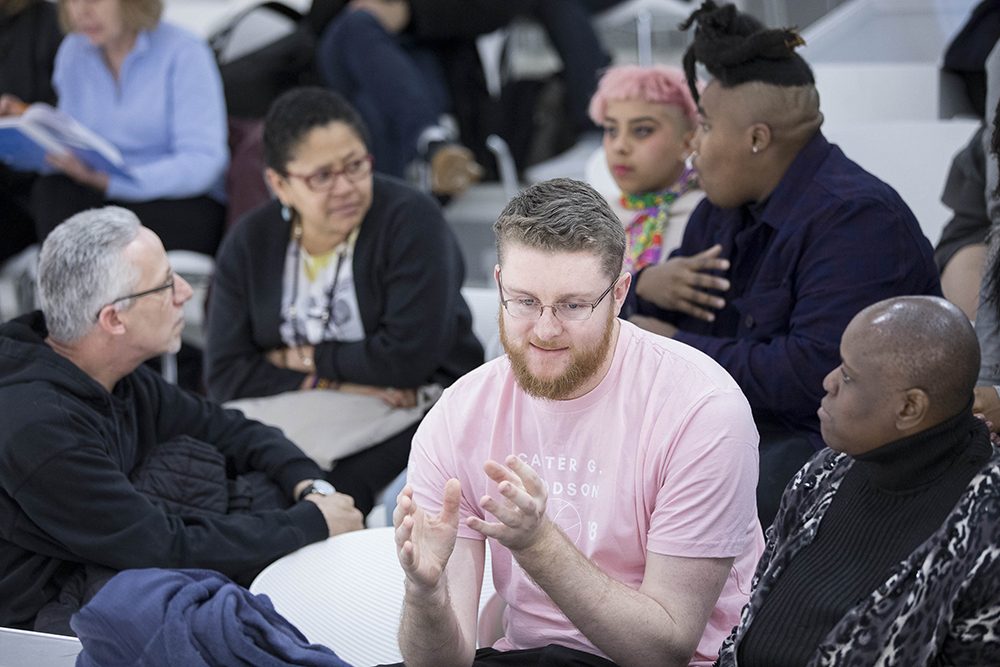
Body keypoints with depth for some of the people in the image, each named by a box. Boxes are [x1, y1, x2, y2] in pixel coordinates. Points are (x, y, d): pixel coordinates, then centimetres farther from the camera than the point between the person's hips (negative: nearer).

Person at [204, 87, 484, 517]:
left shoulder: (411, 219, -9)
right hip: (302, 420, 4)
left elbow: (409, 357, -18)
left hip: (415, 417, -3)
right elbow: (225, 376, -3)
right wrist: (338, 383, -15)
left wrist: (304, 359, -6)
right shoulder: (249, 244, 3)